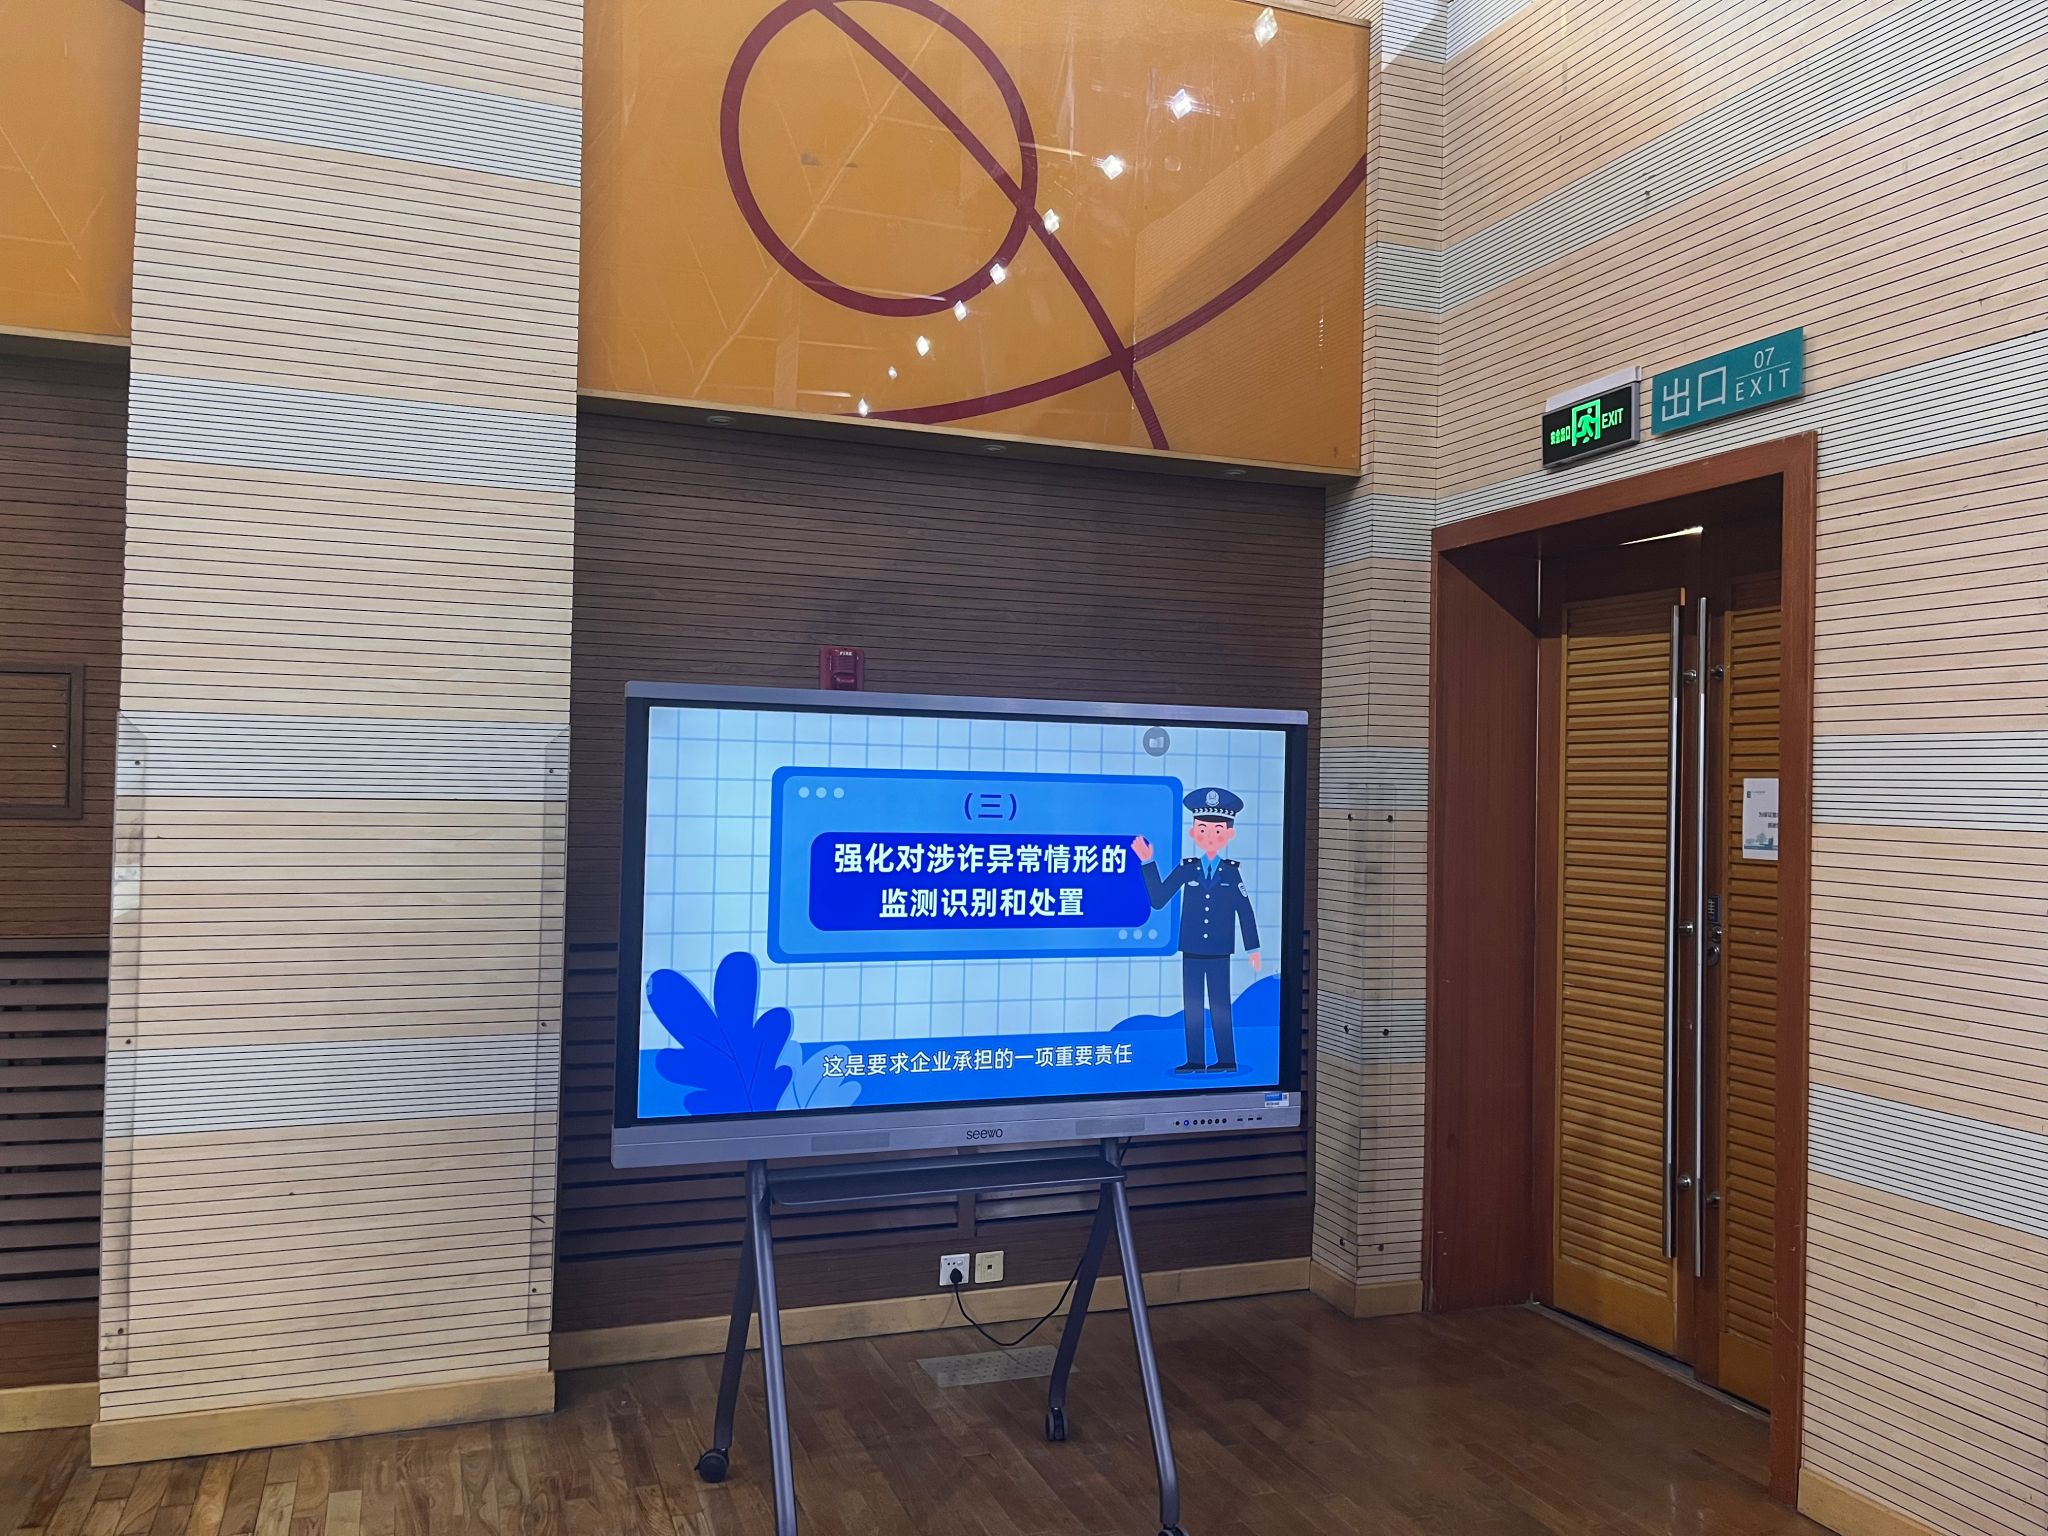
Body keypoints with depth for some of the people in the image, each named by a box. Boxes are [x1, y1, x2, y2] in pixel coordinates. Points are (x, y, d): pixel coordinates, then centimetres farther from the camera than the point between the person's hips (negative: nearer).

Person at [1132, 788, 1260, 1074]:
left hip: (1219, 952, -2)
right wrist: (1148, 863, -5)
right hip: (1191, 950, 2)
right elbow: (1158, 900, -2)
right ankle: (1195, 1061, 11)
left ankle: (1227, 1060, 10)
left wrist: (1252, 948, 0)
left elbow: (1244, 911, 1)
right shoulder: (1187, 868, 2)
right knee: (1192, 1006, 5)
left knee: (1220, 1006, 2)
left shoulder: (1232, 871, -1)